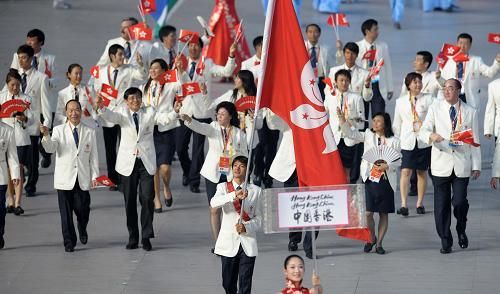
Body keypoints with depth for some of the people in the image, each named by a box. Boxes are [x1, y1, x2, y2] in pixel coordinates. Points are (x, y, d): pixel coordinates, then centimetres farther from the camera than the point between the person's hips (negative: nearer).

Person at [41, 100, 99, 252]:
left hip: (83, 179, 1)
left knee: (82, 209, -2)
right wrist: (46, 136, -29)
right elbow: (51, 149, -10)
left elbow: (93, 156, 9)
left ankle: (82, 229, 30)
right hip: (65, 178, -1)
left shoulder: (89, 132, 8)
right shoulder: (59, 130, 4)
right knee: (66, 212, -1)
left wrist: (94, 176, 2)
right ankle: (69, 242, 9)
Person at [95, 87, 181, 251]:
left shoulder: (149, 113, 3)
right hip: (128, 162, 1)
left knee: (147, 199, -9)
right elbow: (111, 116, -17)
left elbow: (164, 119, -13)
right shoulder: (122, 113, 3)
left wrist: (175, 112, -35)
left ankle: (146, 237, 0)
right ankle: (133, 238, 14)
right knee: (130, 201, 5)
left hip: (146, 163, -1)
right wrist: (101, 108, -40)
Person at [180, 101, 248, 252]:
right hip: (213, 174, 0)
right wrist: (187, 119, -40)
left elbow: (244, 155, 8)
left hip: (231, 175, 0)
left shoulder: (239, 134, 1)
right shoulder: (213, 128, 0)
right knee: (215, 209, 0)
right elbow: (199, 127, -21)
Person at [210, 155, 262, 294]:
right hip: (228, 243, 0)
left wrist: (246, 226, -15)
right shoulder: (223, 187, 4)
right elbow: (214, 203, -18)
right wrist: (234, 195, -33)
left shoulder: (255, 191, 6)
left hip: (248, 243, 0)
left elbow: (259, 218, 6)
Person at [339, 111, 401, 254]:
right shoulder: (368, 135, 4)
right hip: (370, 179, 1)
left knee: (383, 213, 6)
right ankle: (372, 238, 19)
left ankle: (379, 243, 17)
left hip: (386, 181, -1)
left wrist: (388, 166, -17)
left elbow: (398, 161, 2)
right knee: (368, 213, -6)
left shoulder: (393, 141, -1)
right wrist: (343, 121, -19)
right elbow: (350, 134, -5)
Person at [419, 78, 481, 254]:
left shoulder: (470, 112, 6)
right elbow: (423, 131, -4)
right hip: (441, 165, 1)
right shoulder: (435, 109, 4)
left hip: (462, 165, 0)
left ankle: (461, 231, 19)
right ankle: (445, 241, 14)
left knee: (459, 201, -10)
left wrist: (476, 165, 4)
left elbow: (475, 141, 8)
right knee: (441, 204, 2)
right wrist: (431, 136, -29)